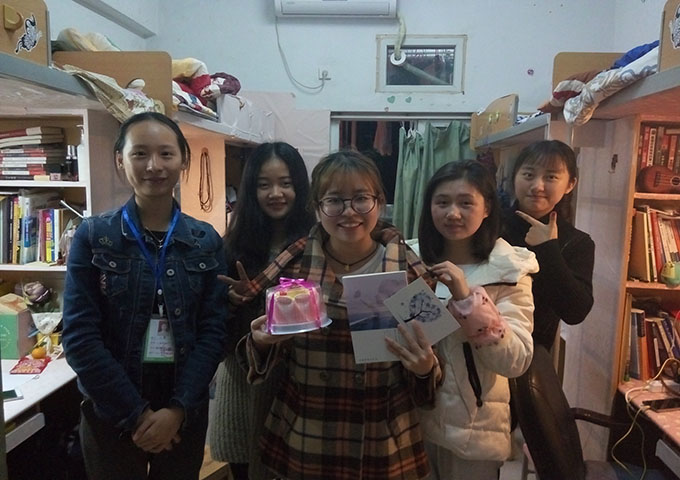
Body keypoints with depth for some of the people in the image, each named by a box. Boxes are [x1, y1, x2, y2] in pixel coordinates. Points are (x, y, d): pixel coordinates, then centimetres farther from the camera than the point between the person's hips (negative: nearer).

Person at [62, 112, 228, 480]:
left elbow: (213, 331, -5)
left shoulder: (206, 241, -2)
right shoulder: (93, 236, -6)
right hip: (111, 414, -1)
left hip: (186, 412, 2)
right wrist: (136, 413, -14)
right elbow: (80, 336, -11)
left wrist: (178, 409, -13)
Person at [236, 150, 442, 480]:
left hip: (385, 447, 0)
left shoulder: (409, 272, -9)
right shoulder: (291, 266, -7)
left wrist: (424, 368, -22)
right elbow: (265, 352, 3)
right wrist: (260, 342, -18)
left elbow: (426, 365, -1)